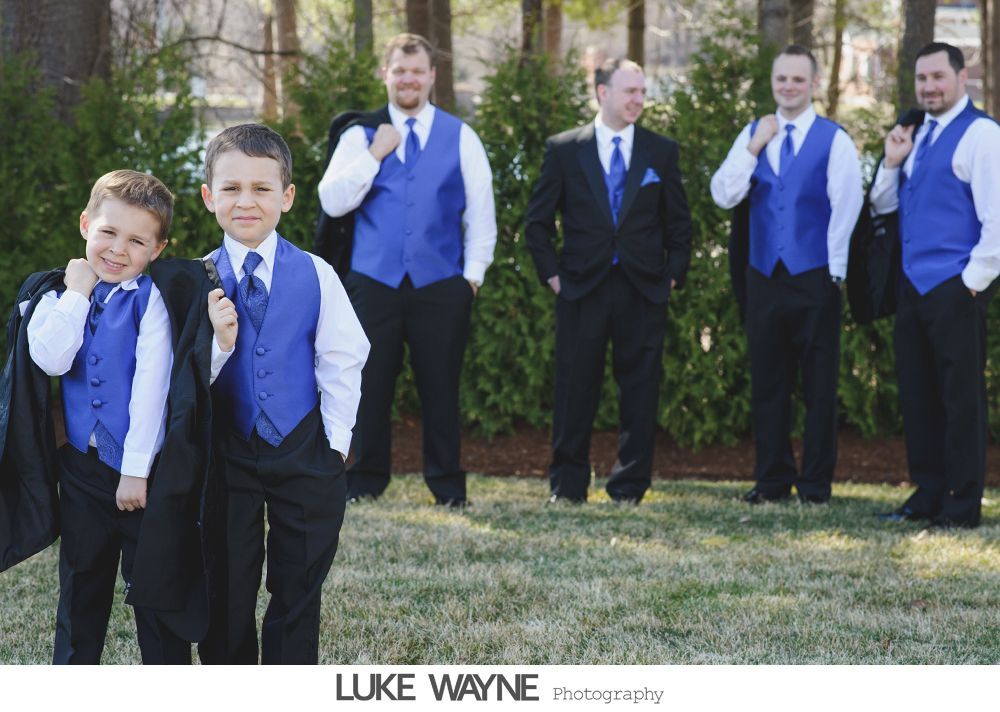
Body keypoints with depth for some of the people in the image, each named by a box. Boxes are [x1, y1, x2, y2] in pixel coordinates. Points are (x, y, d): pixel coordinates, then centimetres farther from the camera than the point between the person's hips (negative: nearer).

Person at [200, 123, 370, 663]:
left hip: (303, 454, 0)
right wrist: (214, 344, -26)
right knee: (228, 590, 9)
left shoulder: (316, 276, -5)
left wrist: (336, 442, -5)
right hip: (225, 453, 0)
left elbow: (341, 361, -1)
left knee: (298, 588, 8)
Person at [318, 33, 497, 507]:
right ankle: (365, 482, 13)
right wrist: (374, 156, -10)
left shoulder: (460, 138, 7)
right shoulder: (360, 137, 7)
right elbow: (332, 201, -3)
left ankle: (447, 486, 11)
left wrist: (473, 273, 0)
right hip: (374, 283, 0)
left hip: (441, 285, 0)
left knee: (440, 387, 3)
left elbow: (481, 213, 7)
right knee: (371, 385, 3)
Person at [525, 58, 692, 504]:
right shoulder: (564, 149, 3)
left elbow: (679, 223, 12)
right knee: (575, 389, 1)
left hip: (644, 291, 1)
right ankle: (568, 486, 9)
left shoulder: (661, 152, 8)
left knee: (640, 390, 2)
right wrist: (551, 273, 0)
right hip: (582, 286, -1)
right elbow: (538, 220, 7)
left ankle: (630, 488, 9)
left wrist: (673, 276, 3)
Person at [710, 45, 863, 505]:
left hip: (814, 277, -4)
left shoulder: (834, 140, -2)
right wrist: (754, 149, -8)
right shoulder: (753, 136, 10)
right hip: (764, 274, 4)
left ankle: (816, 483, 8)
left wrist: (834, 273, -9)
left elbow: (846, 207, -5)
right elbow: (724, 196, 2)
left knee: (819, 385, 1)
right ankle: (772, 480, 15)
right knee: (767, 382, 8)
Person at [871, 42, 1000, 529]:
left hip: (955, 288, -8)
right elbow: (883, 205, 18)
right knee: (917, 392, 11)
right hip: (915, 284, 8)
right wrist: (892, 162, 1)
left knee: (961, 395, -2)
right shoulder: (917, 134, 14)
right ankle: (928, 495, 20)